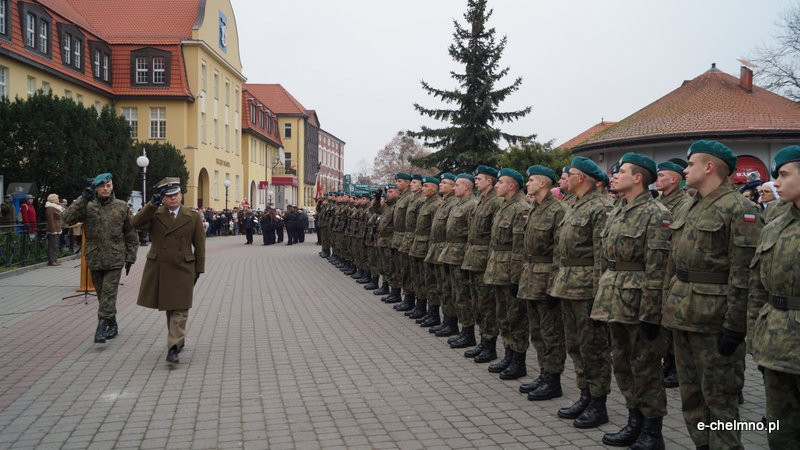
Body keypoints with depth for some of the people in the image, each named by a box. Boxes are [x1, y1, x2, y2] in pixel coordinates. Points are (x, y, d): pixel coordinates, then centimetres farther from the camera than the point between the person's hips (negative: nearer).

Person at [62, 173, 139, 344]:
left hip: (115, 259, -2)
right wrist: (83, 198, -18)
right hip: (94, 259, 2)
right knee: (102, 294, 11)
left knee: (109, 293, -9)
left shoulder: (121, 206, 2)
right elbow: (67, 218, -13)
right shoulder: (87, 206, 2)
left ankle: (102, 327, -8)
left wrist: (130, 257, 4)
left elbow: (131, 234, 7)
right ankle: (112, 325, 25)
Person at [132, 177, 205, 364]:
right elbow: (137, 223, -17)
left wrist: (198, 269, 3)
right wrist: (152, 203, -25)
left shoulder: (193, 217, 1)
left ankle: (173, 347, -7)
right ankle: (179, 339, 31)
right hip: (159, 269, 2)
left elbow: (199, 246, 4)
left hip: (183, 269, -2)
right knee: (168, 307, 13)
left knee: (179, 309, -6)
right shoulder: (154, 215, 3)